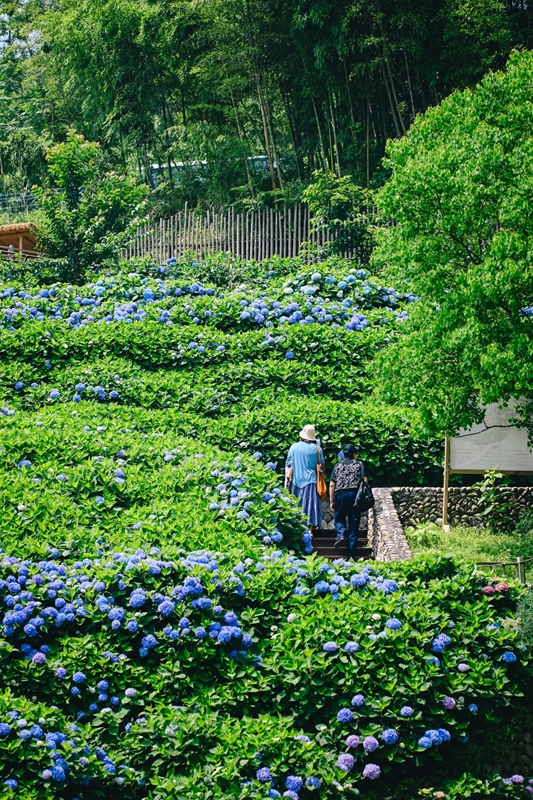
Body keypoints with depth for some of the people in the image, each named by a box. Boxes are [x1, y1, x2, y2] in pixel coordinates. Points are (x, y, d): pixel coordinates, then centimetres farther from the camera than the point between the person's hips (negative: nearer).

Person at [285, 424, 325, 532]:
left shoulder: (294, 447, 0)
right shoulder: (317, 449, -4)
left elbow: (288, 464, 3)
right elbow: (321, 465, 4)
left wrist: (287, 479, 13)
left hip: (296, 480, 2)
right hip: (310, 481, -2)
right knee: (310, 504, -1)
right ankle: (309, 527, -7)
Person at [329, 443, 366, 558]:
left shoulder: (337, 466, 9)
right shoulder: (360, 464, 6)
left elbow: (332, 485, 5)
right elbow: (364, 481, -2)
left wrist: (331, 501, 10)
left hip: (340, 494, 0)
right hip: (355, 494, 0)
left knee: (339, 518, 22)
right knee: (353, 523, 5)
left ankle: (341, 535, -9)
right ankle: (351, 554, 5)